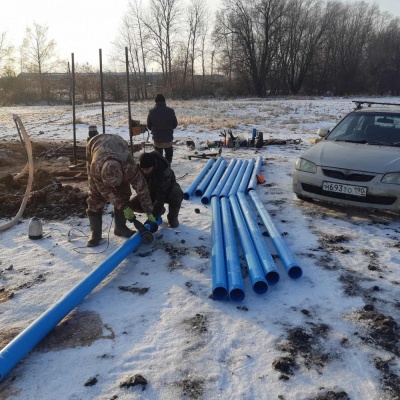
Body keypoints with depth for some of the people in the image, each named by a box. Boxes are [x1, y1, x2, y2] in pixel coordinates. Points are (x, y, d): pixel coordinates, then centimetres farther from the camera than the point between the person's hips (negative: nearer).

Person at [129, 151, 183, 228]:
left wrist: (154, 214, -39)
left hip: (167, 191, -5)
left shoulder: (164, 170, -37)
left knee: (177, 193, -39)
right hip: (151, 192, 5)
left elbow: (161, 196, -37)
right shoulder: (139, 170, -22)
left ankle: (172, 217, -11)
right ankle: (160, 210, 8)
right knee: (132, 204, -15)